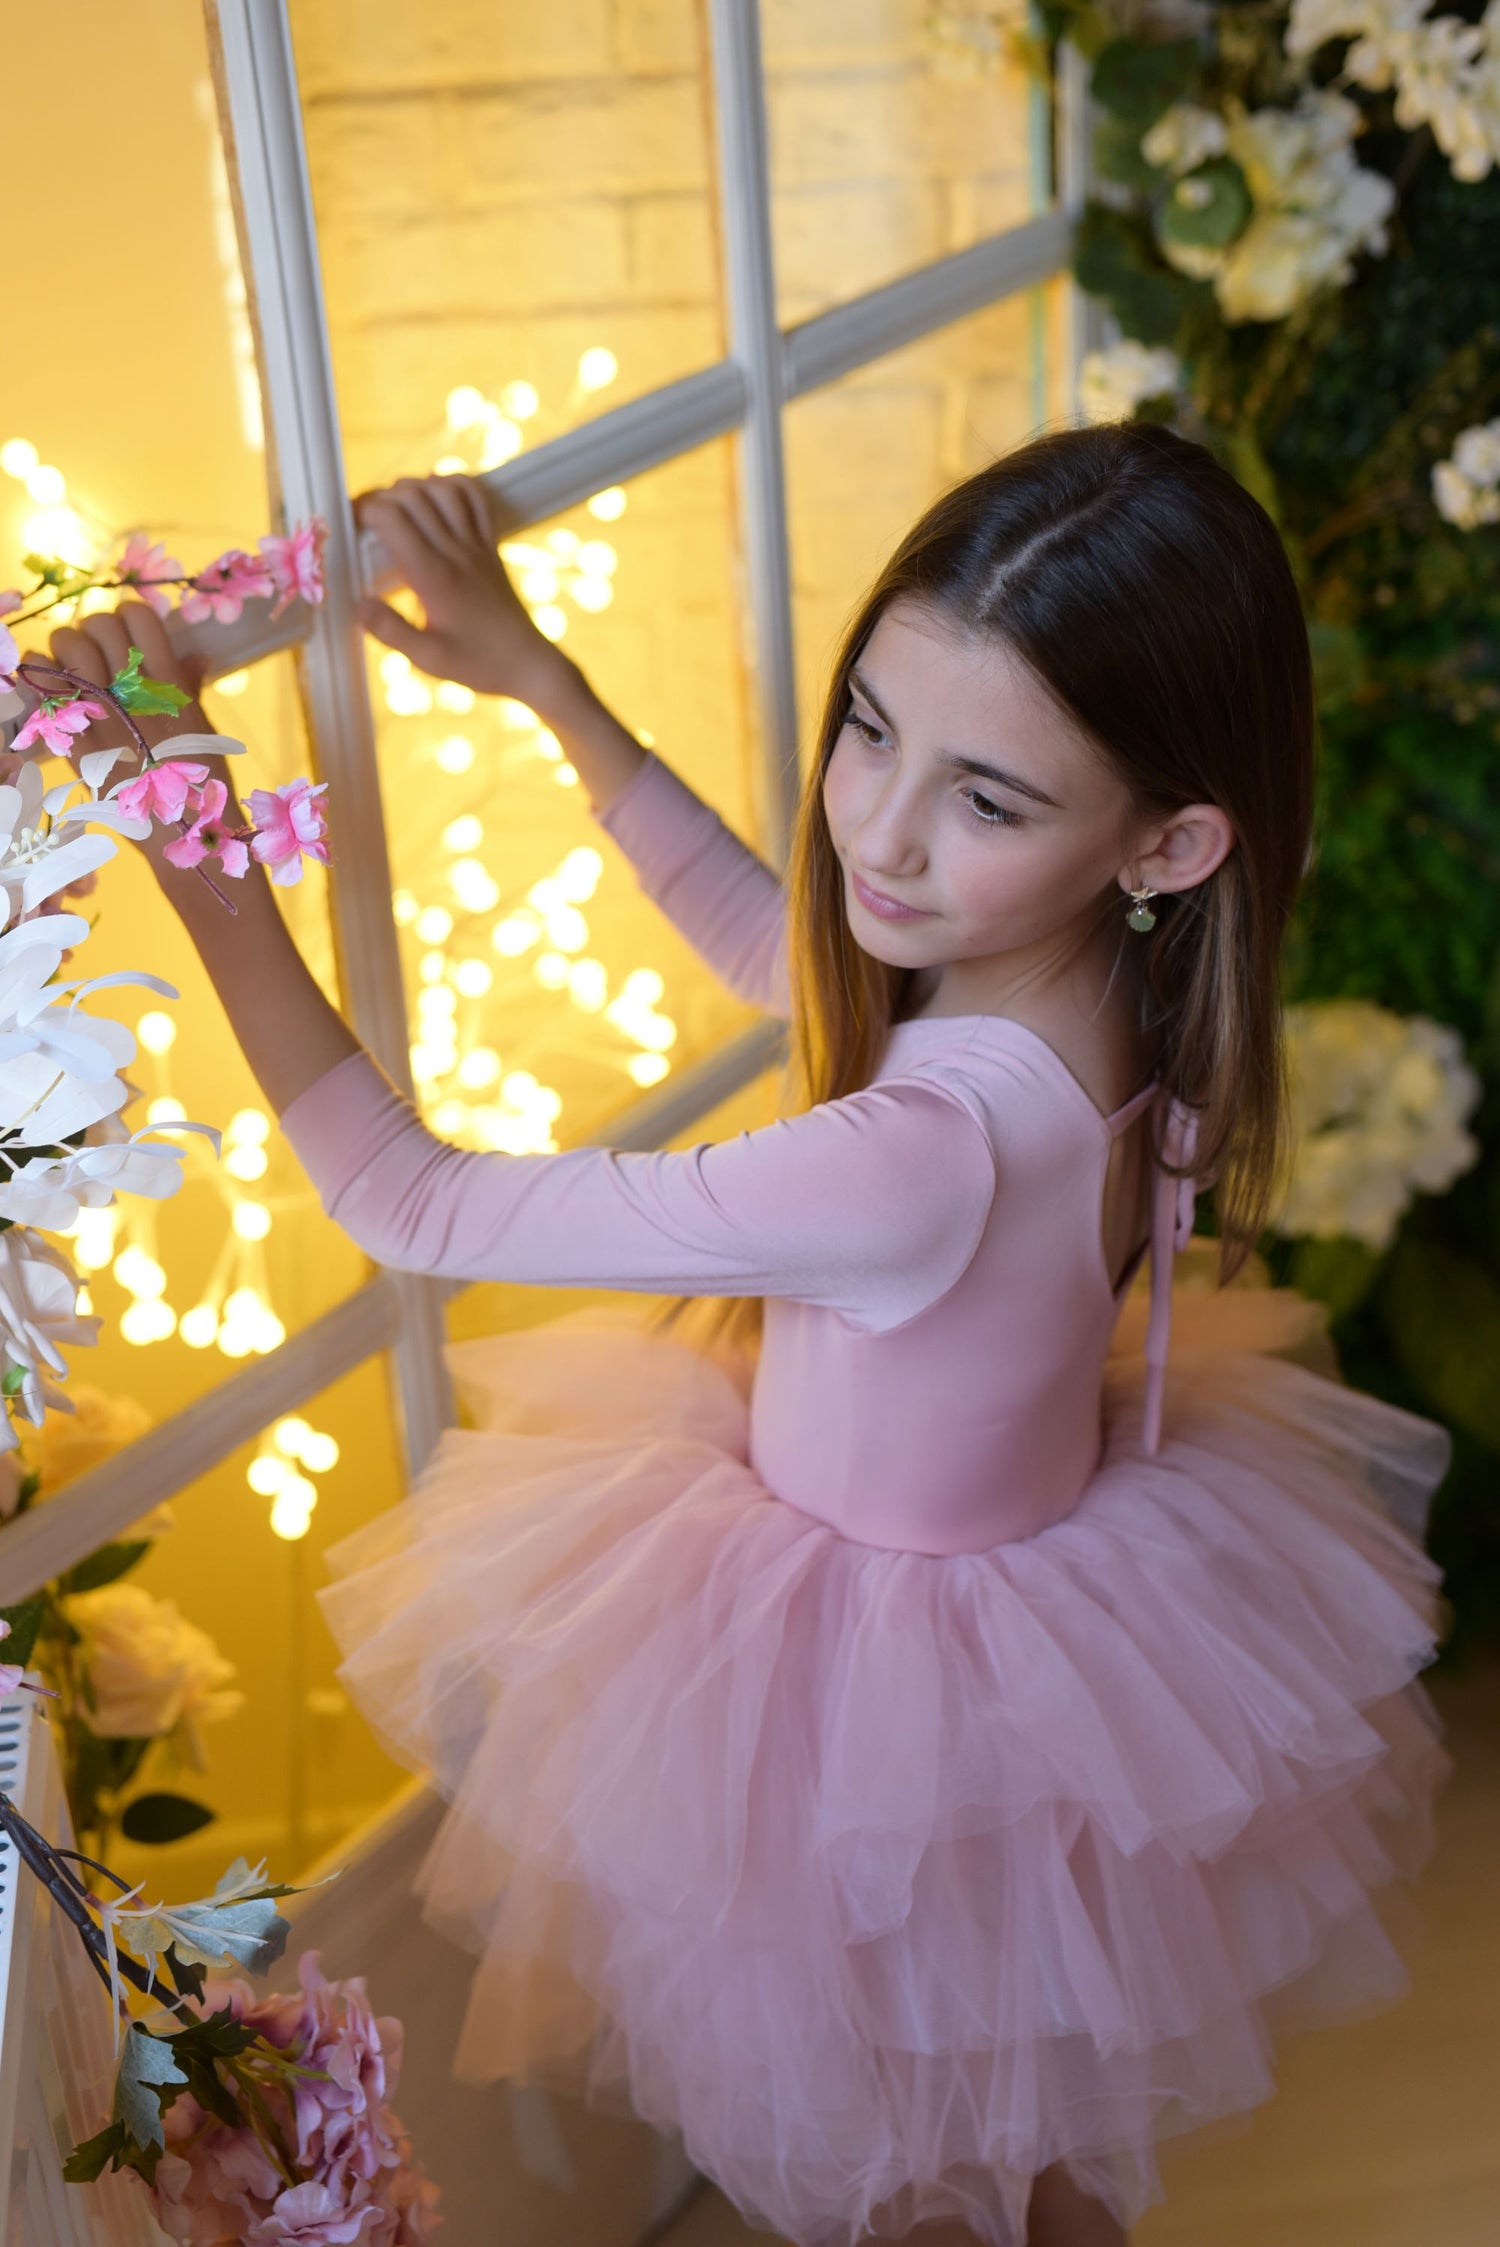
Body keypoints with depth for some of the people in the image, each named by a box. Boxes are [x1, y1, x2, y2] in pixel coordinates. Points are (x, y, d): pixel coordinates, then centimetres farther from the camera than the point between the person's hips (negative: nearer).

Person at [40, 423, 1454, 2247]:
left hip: (892, 1686, -7)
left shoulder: (917, 1161, -43)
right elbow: (764, 936, 2)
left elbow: (416, 1209, -32)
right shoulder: (1121, 982, -18)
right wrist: (539, 676, -1)